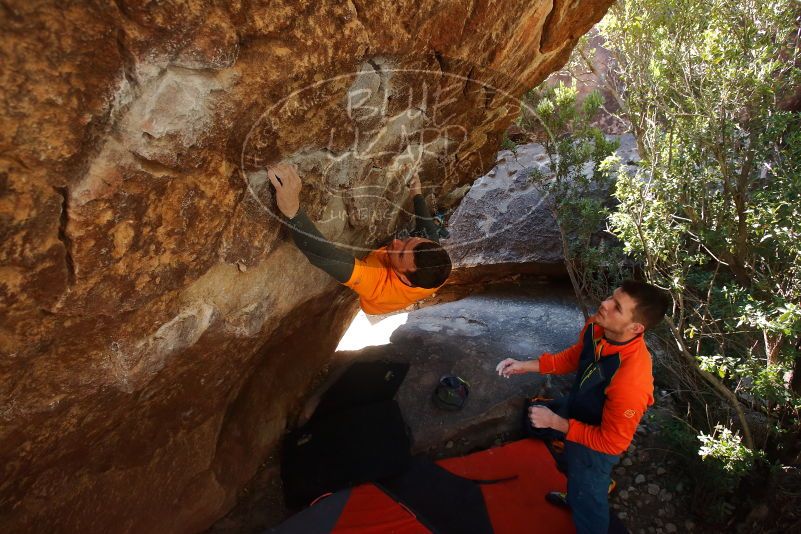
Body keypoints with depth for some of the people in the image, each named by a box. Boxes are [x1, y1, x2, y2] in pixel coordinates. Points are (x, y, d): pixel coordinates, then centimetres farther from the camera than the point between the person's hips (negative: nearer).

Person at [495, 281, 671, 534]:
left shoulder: (631, 382, -44)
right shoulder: (596, 327, -24)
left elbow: (612, 442, -29)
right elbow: (575, 356, -1)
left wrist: (556, 423, -27)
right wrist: (527, 365, -9)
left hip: (598, 442, -8)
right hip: (576, 407, 8)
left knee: (587, 499, 20)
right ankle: (575, 496, 69)